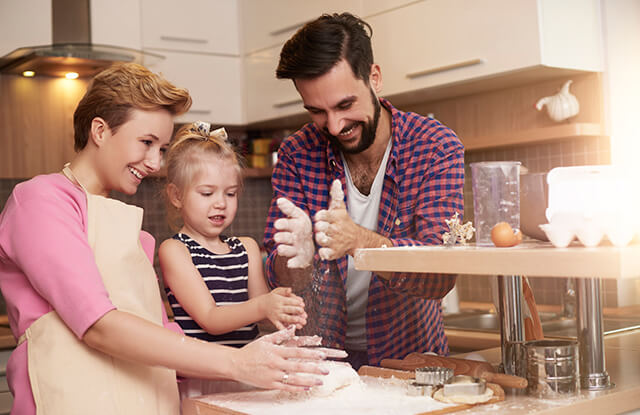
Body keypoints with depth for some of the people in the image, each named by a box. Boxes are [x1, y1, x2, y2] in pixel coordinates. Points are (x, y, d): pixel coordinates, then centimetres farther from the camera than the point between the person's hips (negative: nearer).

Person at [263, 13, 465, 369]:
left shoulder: (437, 149, -12)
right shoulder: (297, 154, -6)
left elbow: (440, 274, -22)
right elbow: (282, 280, -9)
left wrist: (358, 240, -39)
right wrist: (298, 259, -33)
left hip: (409, 353, -2)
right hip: (324, 352, 2)